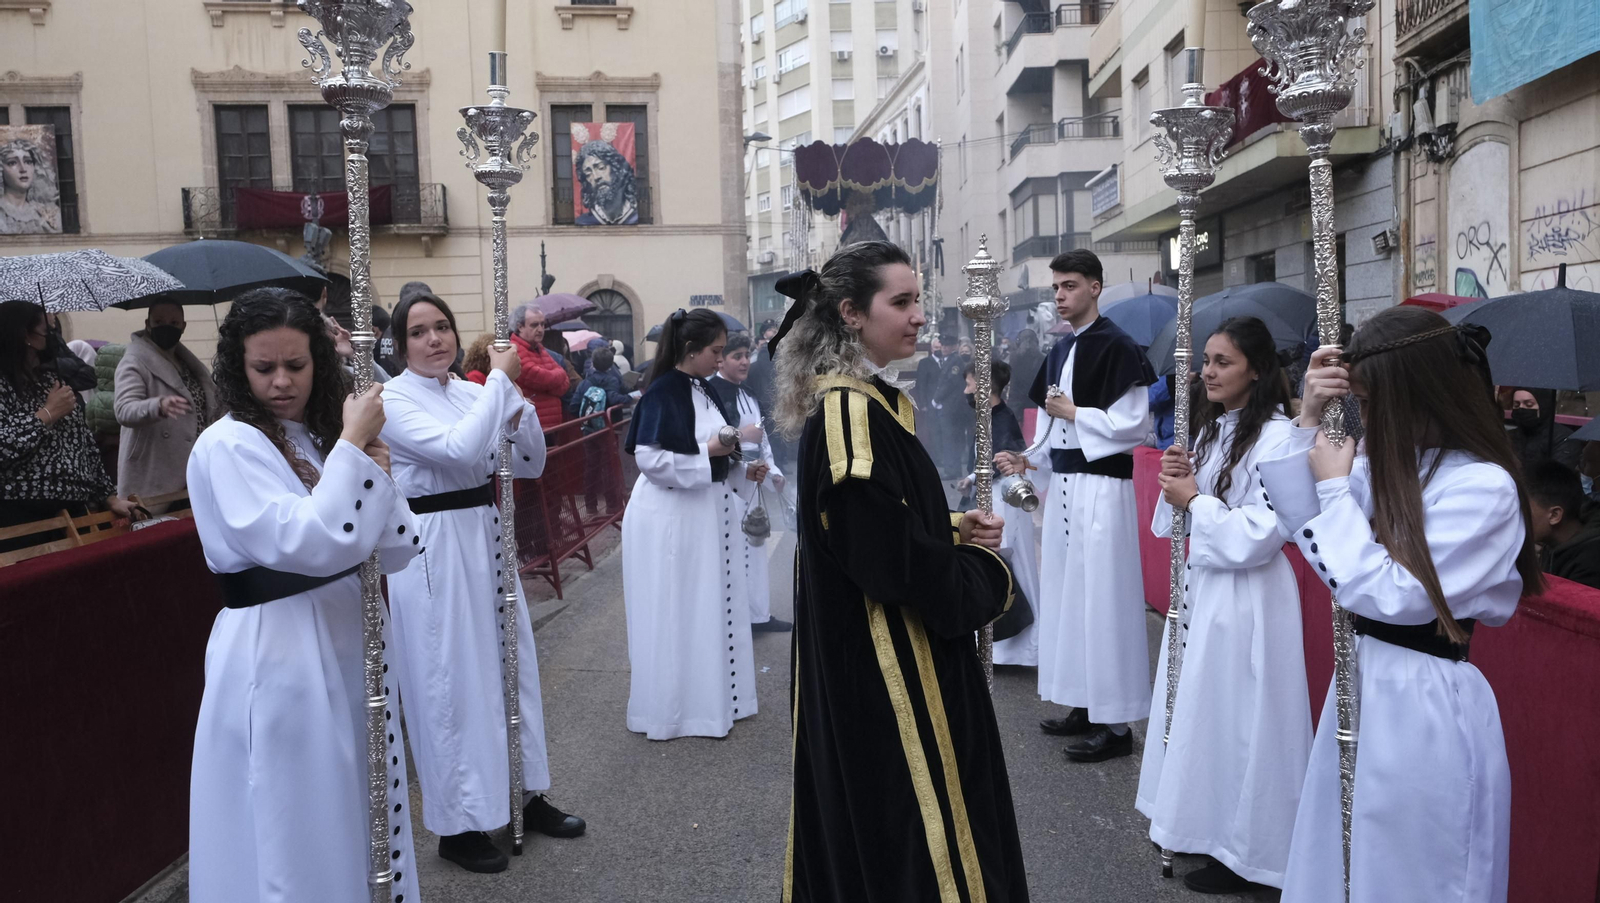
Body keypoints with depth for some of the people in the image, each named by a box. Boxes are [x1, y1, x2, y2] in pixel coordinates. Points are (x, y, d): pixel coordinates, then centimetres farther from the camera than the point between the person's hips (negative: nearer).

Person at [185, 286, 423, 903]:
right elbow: (304, 545, -26)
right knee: (298, 830, 7)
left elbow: (397, 551, 3)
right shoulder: (226, 447, -12)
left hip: (350, 642, 7)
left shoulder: (324, 436, 8)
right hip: (278, 659, -6)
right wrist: (352, 448, -20)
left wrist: (376, 470, -13)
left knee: (361, 817, 19)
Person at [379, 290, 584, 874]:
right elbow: (459, 449, -26)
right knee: (451, 682, 1)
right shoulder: (394, 400, -10)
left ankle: (525, 794, 32)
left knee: (511, 663, 14)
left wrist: (517, 405, -8)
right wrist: (500, 379, -18)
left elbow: (530, 465, 8)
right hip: (433, 550, -7)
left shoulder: (473, 393, 8)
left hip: (487, 539, 7)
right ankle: (458, 824, 18)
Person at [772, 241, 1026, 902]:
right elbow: (894, 560, -25)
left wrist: (958, 529, 1)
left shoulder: (867, 401, 7)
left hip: (858, 657, 10)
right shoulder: (850, 414, -22)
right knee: (901, 823, 5)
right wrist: (989, 577, -9)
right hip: (883, 669, -10)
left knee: (859, 817, 21)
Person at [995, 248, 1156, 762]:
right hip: (1063, 484, 9)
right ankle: (1086, 705, 25)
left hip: (1101, 487, -9)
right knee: (1066, 594, 13)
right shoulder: (1061, 351, 15)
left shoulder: (1116, 347, -11)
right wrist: (1031, 459, 4)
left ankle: (1116, 723, 3)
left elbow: (1135, 425, -16)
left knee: (1102, 597, -5)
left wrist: (1075, 414, -11)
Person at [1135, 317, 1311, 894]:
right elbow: (1180, 520, 14)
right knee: (1200, 710, 17)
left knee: (1236, 719, 2)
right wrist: (1176, 481, -5)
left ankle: (1243, 852, 18)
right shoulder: (1213, 428, 10)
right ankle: (1205, 828, 33)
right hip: (1201, 585, 9)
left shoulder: (1276, 436, -16)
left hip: (1246, 596, -8)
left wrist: (1194, 499, -14)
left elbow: (1260, 533, -23)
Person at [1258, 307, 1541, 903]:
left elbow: (1391, 595, -22)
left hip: (1423, 704, -7)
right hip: (1362, 682, 8)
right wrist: (1308, 422, -5)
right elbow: (1299, 520, 6)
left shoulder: (1485, 486, -20)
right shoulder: (1389, 463, 3)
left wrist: (1336, 488, -16)